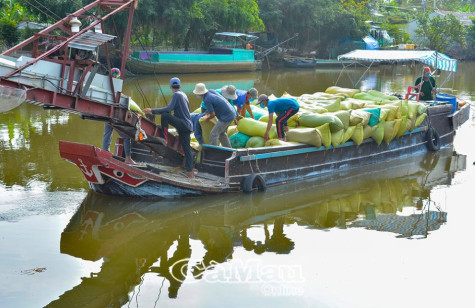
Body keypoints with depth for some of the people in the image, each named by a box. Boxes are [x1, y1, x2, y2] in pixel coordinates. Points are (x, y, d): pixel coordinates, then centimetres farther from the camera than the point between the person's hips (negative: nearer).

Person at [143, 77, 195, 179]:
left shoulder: (176, 95, -8)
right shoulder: (184, 95, 19)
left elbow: (168, 109, -20)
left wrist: (152, 111, -19)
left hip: (183, 124, -9)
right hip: (187, 125, 9)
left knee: (164, 115, -17)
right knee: (186, 148, 8)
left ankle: (165, 139, -16)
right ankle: (190, 172, 6)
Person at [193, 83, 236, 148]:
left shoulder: (207, 100, -20)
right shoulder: (210, 91, 4)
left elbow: (213, 114, -17)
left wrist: (207, 118, 3)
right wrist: (207, 112, 27)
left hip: (226, 117, -9)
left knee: (213, 134, -8)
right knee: (221, 133, 23)